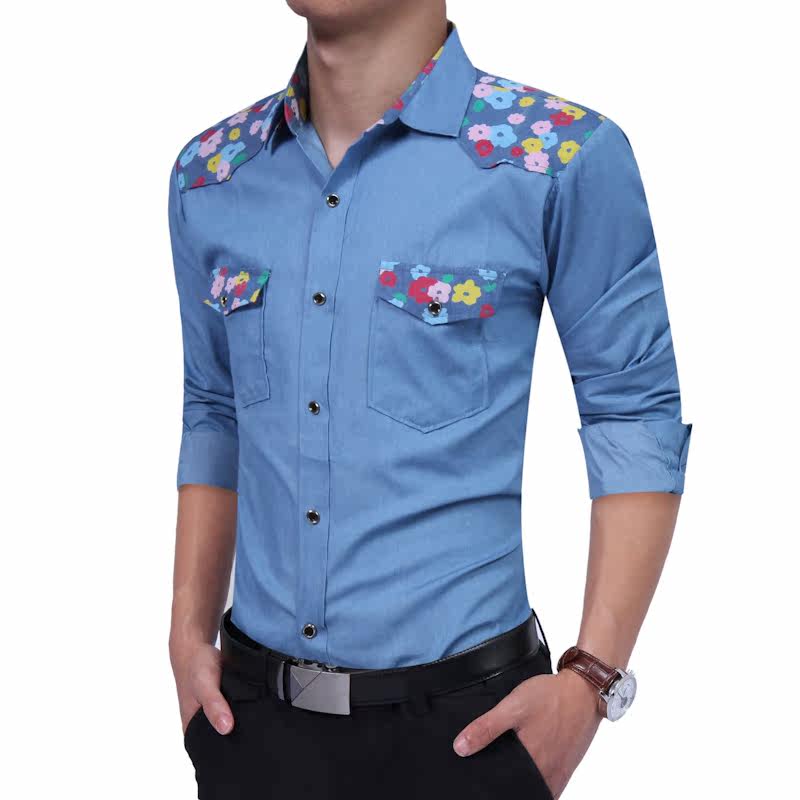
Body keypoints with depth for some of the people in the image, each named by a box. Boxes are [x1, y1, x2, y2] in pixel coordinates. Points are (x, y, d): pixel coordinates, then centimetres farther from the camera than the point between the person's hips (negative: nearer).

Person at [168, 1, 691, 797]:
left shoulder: (560, 155, -12)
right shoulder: (208, 174, 2)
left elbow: (634, 416, -7)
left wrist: (592, 679, -11)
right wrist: (189, 636, 7)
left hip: (461, 718, -3)